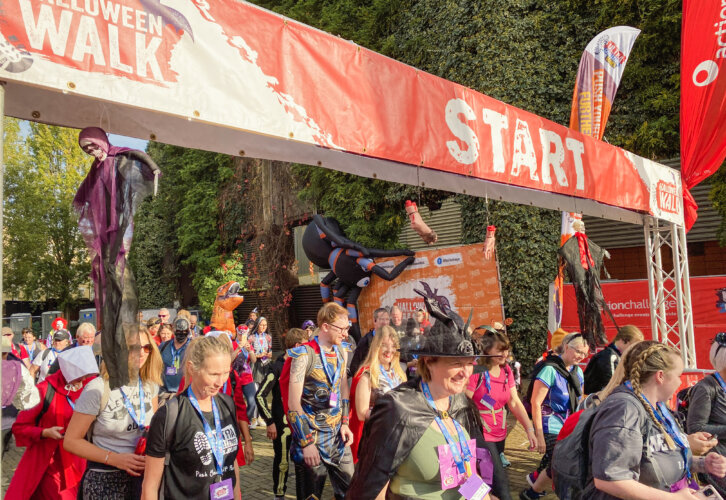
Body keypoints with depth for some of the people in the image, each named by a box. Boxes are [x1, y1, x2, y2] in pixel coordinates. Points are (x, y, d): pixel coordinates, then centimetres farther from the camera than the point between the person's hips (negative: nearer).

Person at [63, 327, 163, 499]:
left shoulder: (150, 384, -2)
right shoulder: (98, 389, -17)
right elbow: (71, 441, -12)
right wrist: (115, 459, -19)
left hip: (143, 475, 5)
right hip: (105, 481, -4)